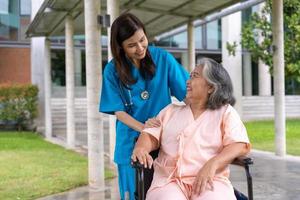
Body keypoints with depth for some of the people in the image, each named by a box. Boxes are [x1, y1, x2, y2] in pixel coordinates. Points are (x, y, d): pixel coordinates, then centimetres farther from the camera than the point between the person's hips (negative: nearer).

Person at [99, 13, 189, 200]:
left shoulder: (163, 58, -4)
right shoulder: (113, 70, -4)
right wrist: (145, 129, -21)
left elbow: (187, 93, -3)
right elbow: (119, 111, -5)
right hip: (132, 143, 0)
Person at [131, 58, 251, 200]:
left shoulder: (226, 112, 11)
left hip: (210, 180, -1)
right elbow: (151, 136, 13)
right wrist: (140, 148, -11)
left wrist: (212, 164, -19)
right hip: (169, 180, 2)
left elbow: (241, 145, -3)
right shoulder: (170, 111, 22)